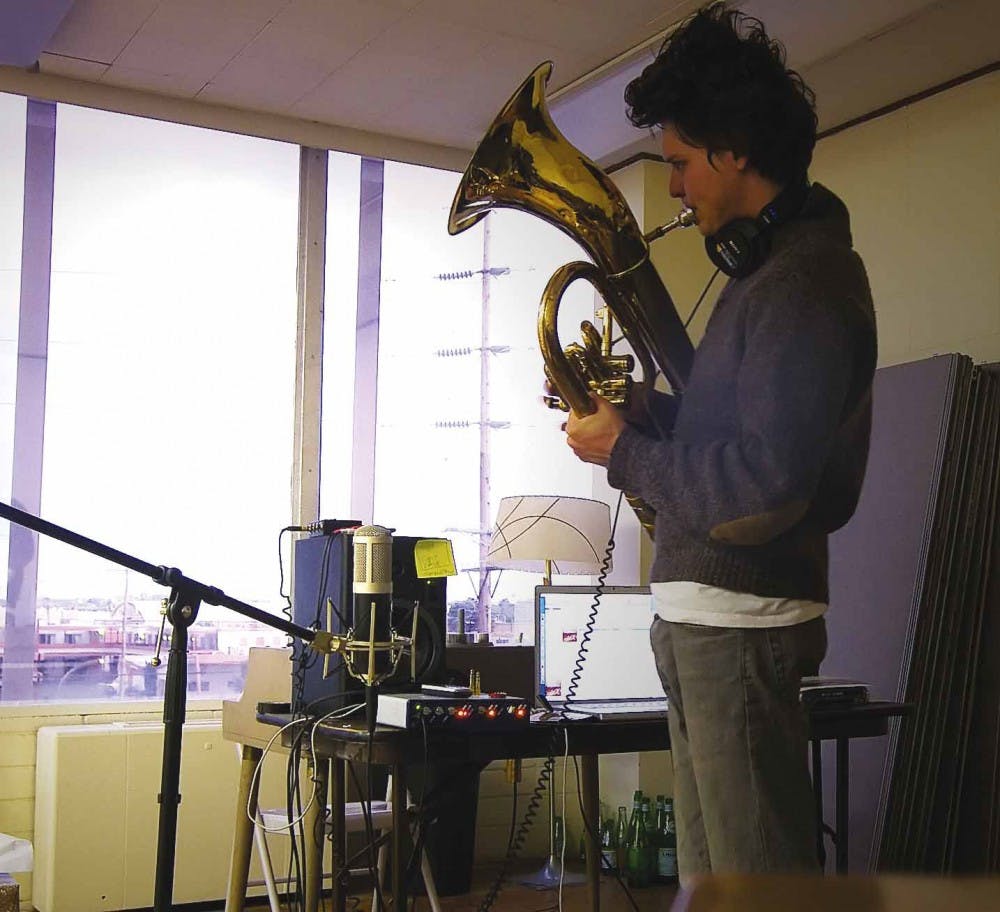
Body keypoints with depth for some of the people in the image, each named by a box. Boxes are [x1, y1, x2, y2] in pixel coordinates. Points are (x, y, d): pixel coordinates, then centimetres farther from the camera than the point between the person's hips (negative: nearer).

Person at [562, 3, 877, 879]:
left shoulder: (806, 280, -15)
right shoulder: (771, 263, 17)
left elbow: (762, 493, -22)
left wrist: (624, 452, -10)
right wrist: (640, 411, 7)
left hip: (739, 625, -10)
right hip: (706, 618, 10)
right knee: (710, 874, 17)